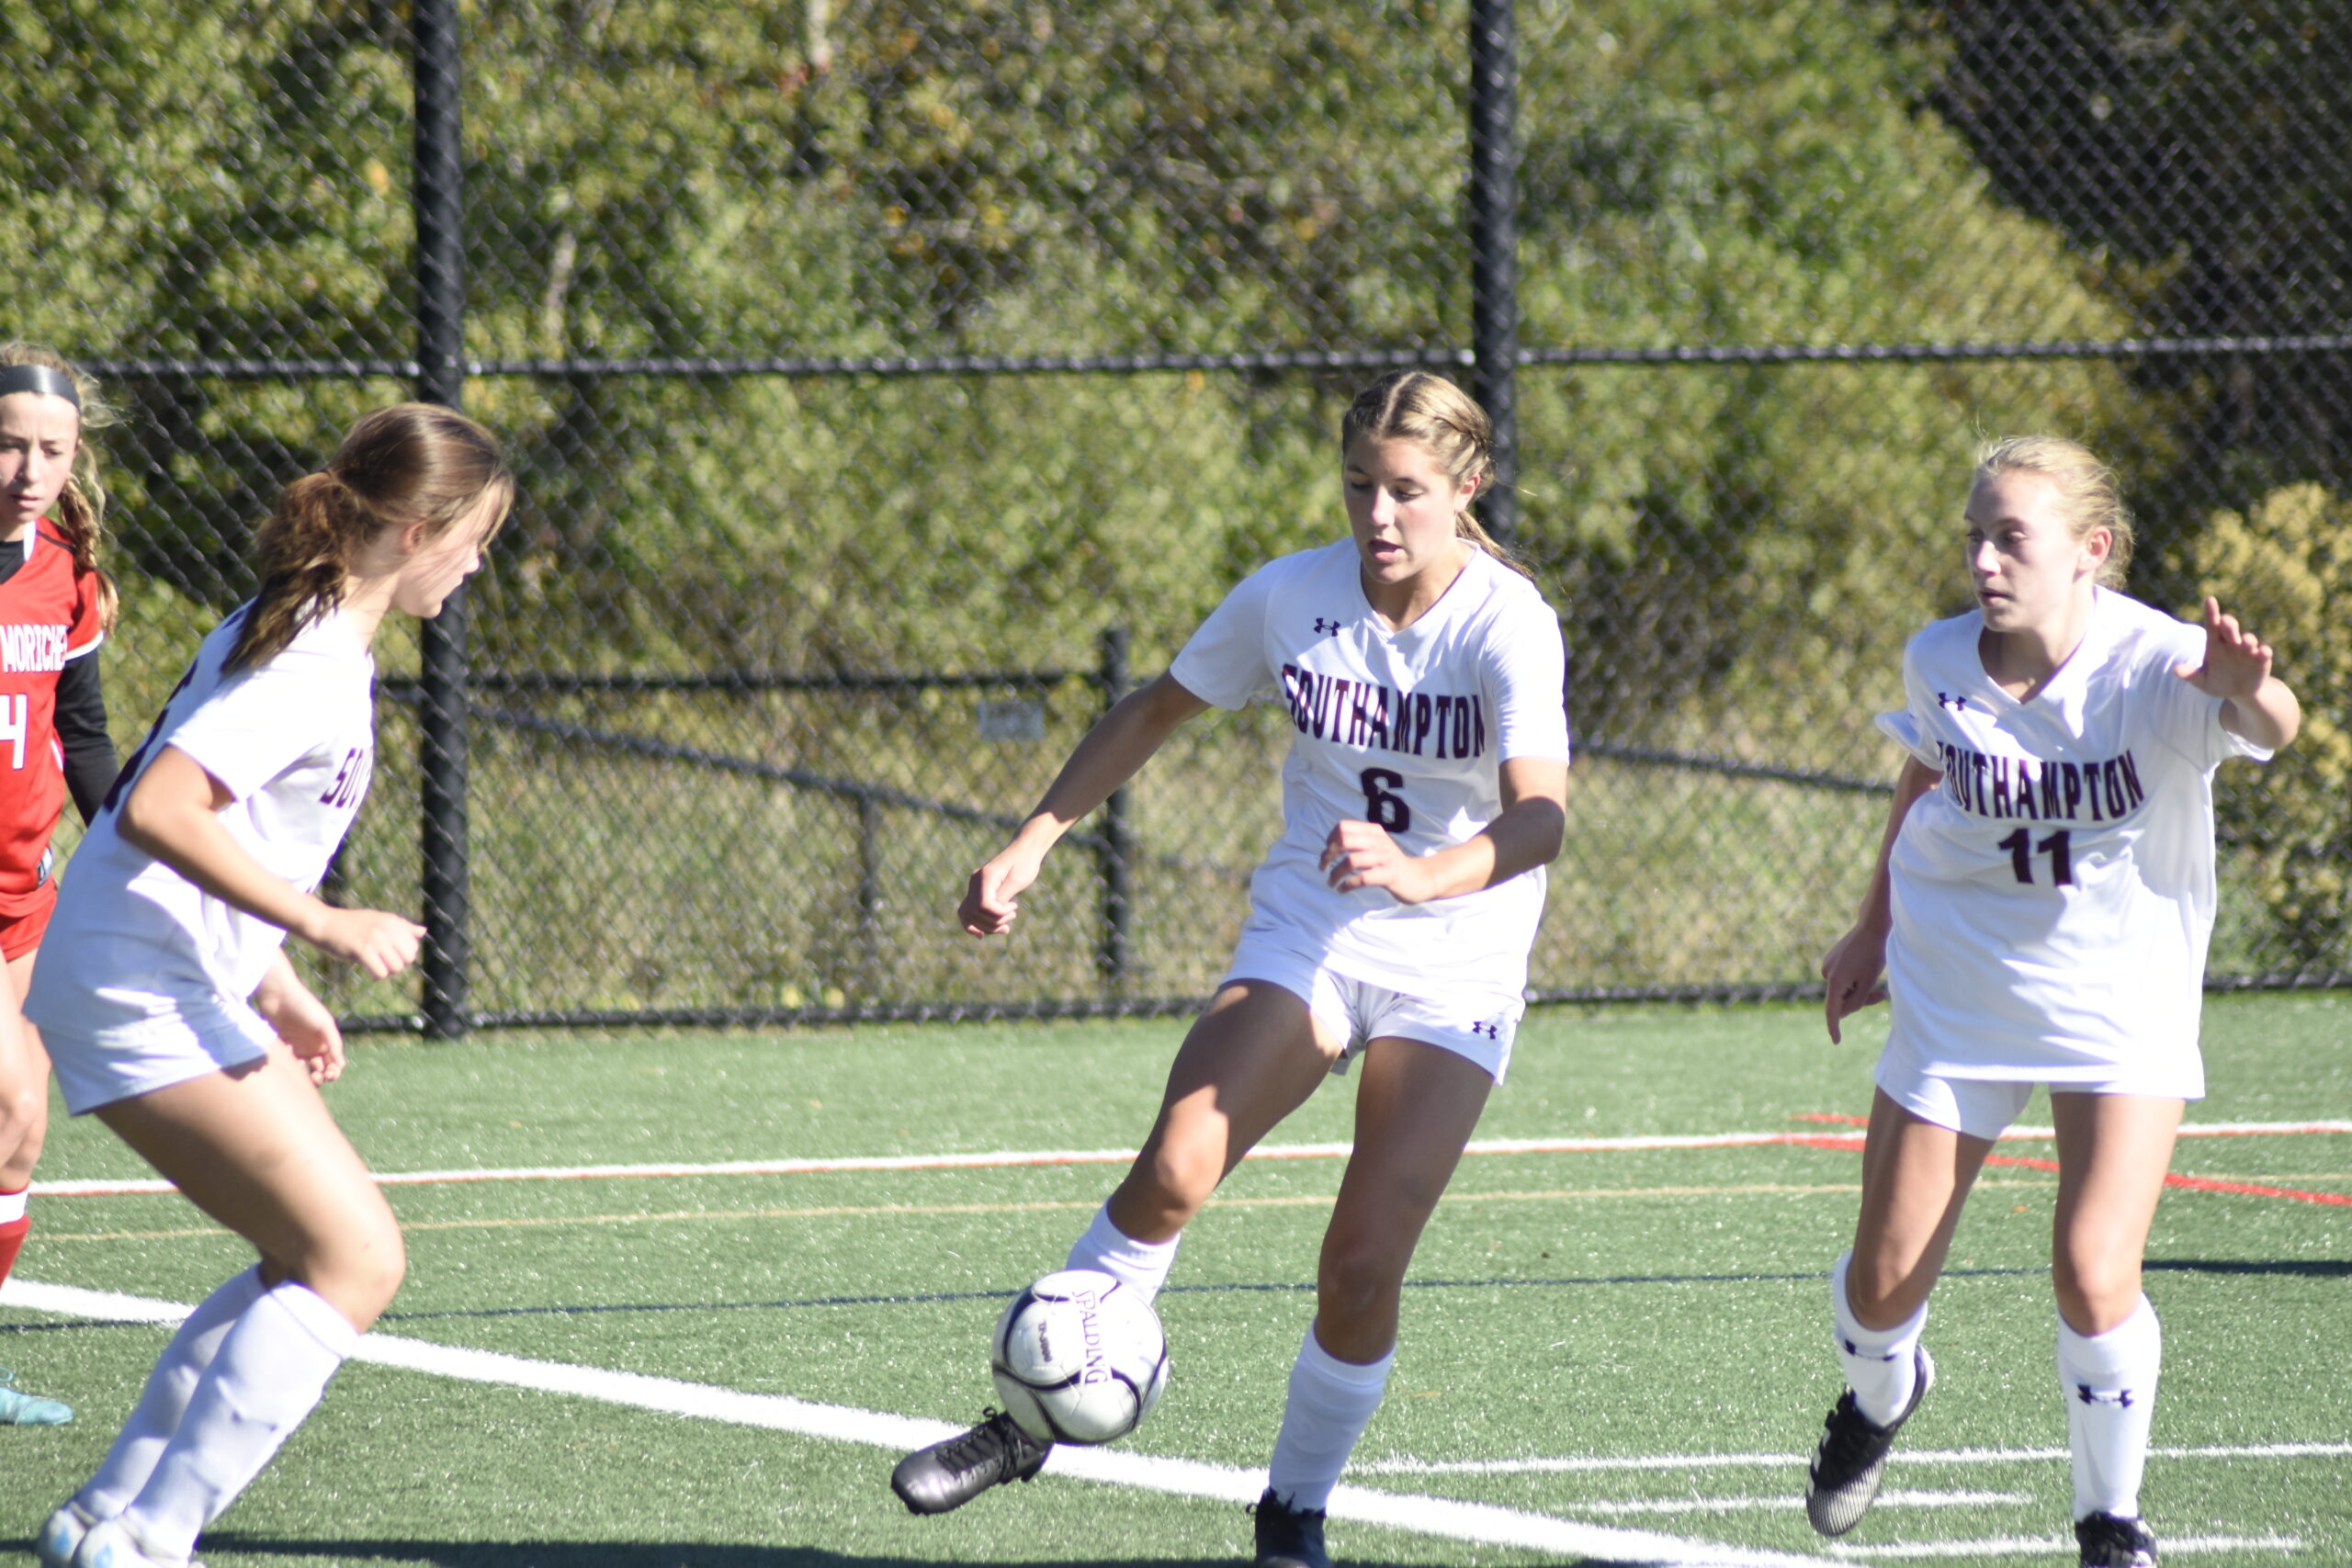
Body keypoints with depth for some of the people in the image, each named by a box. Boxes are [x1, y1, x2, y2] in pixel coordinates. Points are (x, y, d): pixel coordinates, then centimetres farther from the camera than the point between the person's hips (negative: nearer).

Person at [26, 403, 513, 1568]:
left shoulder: (296, 632, 14)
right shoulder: (315, 666, -18)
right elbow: (156, 812, -28)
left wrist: (272, 986, 23)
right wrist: (321, 926, -25)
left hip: (184, 986, 10)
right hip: (147, 995, -10)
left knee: (316, 1260, 12)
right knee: (355, 1260, -11)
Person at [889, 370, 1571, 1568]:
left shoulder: (1506, 624, -18)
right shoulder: (1290, 595, -5)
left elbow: (1541, 816, -31)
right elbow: (1156, 711, 11)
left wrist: (1424, 876, -50)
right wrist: (1033, 841, 4)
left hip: (1452, 972, -2)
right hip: (1303, 936, 2)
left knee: (1363, 1267, -10)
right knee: (1171, 1173, -21)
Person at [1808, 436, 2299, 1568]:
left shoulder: (2159, 666, -25)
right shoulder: (1940, 664, -12)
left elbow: (2268, 726, -47)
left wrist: (2249, 693, -70)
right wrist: (1874, 928, 20)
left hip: (2124, 1008, -3)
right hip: (1956, 996, 3)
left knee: (2094, 1275, -17)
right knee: (1884, 1281, 5)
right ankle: (1878, 1400, 43)